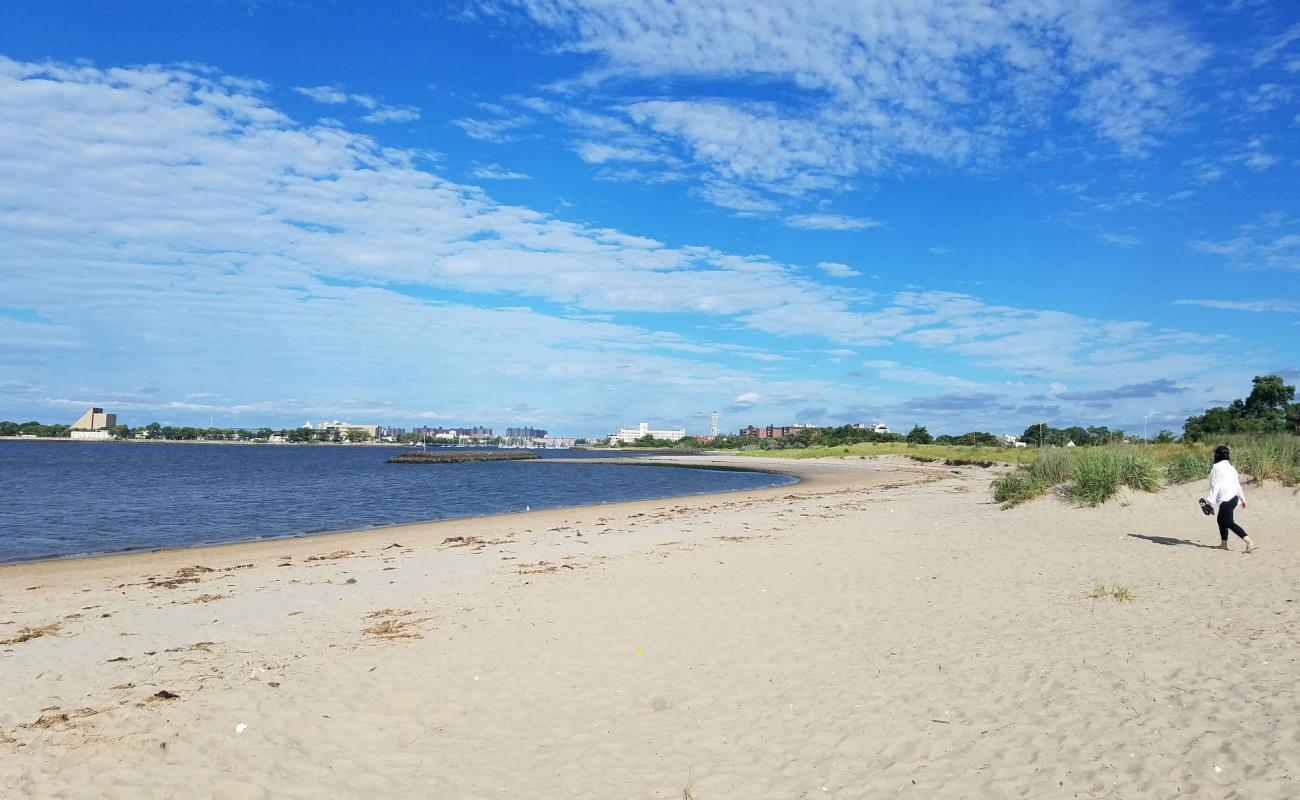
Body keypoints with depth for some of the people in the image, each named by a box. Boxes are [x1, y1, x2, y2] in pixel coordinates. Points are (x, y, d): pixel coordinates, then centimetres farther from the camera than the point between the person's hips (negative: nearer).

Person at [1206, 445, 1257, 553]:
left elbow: (1215, 484, -16)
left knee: (1229, 522, -9)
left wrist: (1211, 499, -16)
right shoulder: (1231, 467, 14)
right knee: (1221, 519, 19)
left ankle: (1249, 541, -19)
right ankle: (1224, 543, 22)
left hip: (1226, 499, -9)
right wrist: (1242, 498, 27)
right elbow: (1237, 484, 20)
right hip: (1234, 497, 9)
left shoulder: (1217, 467, -11)